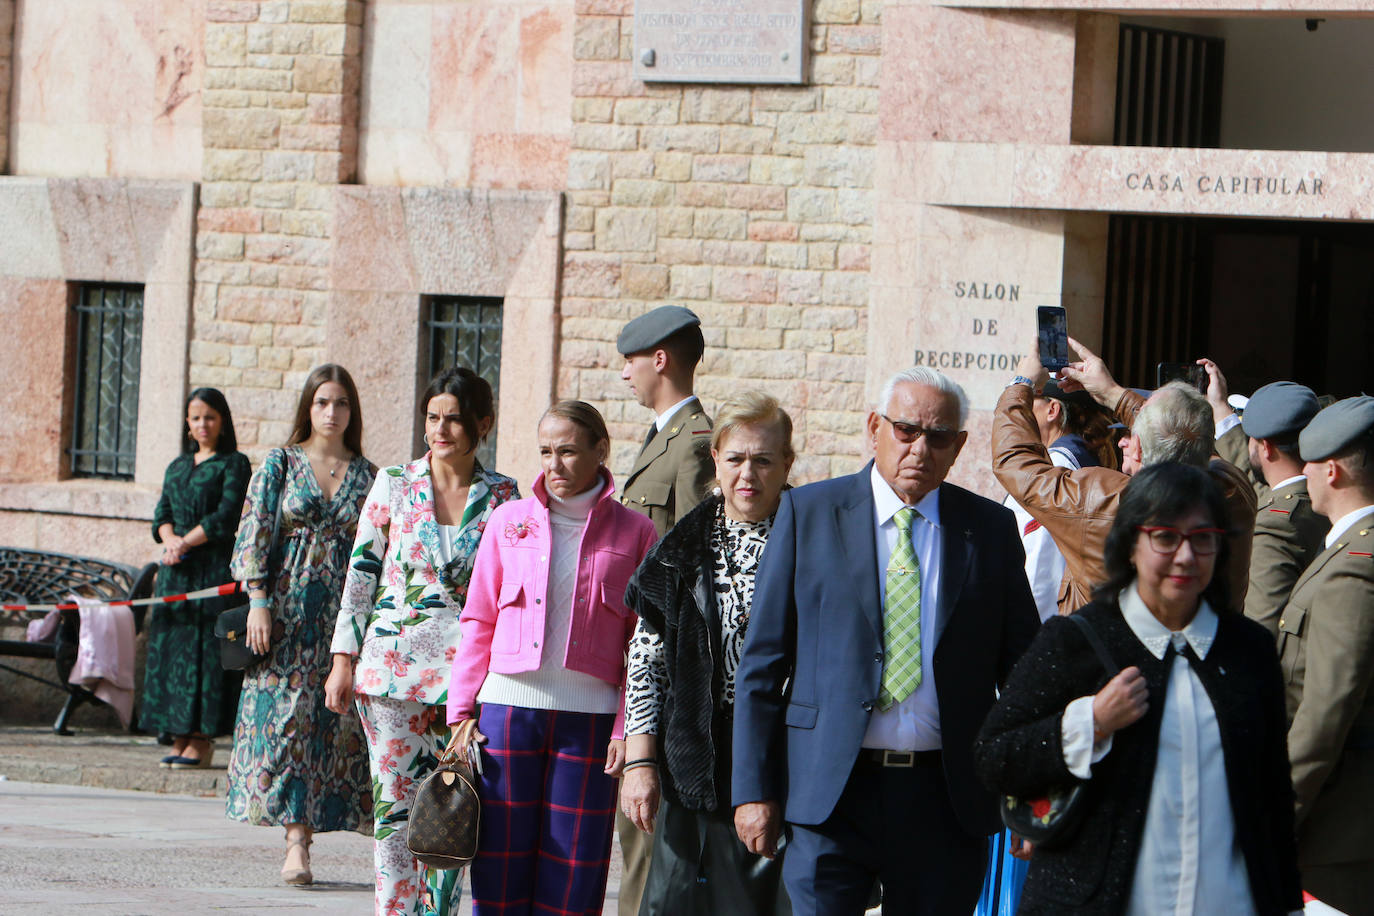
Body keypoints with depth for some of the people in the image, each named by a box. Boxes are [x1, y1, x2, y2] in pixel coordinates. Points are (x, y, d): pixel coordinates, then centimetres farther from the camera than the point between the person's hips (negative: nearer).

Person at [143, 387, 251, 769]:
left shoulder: (234, 464, 0)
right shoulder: (177, 467, 18)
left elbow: (227, 515, -10)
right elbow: (162, 515, 11)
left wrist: (186, 542, -12)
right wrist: (170, 539, -9)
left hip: (214, 567, -6)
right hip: (176, 571, 6)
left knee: (205, 648, -9)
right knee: (170, 646, 2)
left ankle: (202, 740, -8)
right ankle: (179, 737, 4)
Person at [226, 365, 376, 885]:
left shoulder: (367, 475, 9)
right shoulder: (280, 464, 5)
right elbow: (255, 535, 1)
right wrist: (259, 602, -9)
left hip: (344, 615, 2)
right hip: (287, 608, -2)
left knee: (329, 723, -3)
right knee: (284, 719, -9)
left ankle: (299, 842, 3)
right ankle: (296, 840, -11)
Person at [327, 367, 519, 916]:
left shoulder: (502, 496, 5)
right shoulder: (394, 484, 4)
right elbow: (361, 572, 6)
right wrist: (343, 660, 2)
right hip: (393, 662, 0)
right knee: (394, 803, -2)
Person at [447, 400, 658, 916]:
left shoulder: (635, 534, 4)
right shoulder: (511, 521, 9)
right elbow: (478, 623, 11)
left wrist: (629, 729, -5)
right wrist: (462, 710, 4)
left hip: (589, 714, -1)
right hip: (509, 706, 1)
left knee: (573, 874, -1)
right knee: (502, 860, 0)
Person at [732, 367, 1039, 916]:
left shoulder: (991, 530, 8)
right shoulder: (808, 514, 4)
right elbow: (762, 661, 4)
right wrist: (754, 788, -1)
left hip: (947, 802, 2)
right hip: (831, 790, -1)